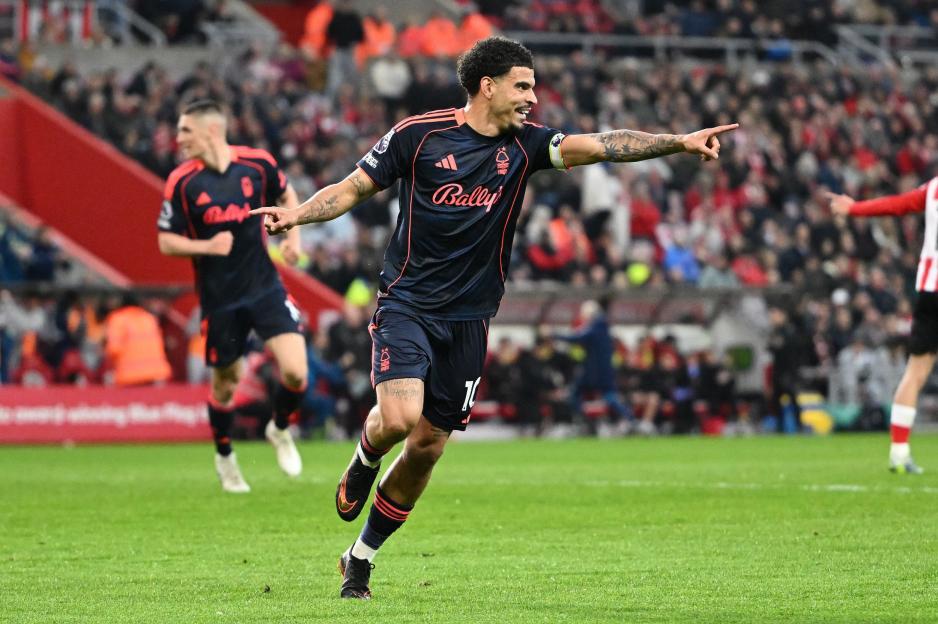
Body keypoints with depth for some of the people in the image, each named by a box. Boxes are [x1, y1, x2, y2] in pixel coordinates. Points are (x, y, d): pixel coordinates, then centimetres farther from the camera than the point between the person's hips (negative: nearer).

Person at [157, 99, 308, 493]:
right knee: (224, 381, 10)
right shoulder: (182, 182, -8)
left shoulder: (257, 163, -4)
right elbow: (166, 242, -2)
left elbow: (286, 194, 17)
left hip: (265, 287, 0)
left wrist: (292, 236, 3)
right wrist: (206, 246, -19)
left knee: (295, 373, -13)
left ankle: (280, 430, 19)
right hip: (219, 298, 0)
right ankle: (224, 457, 36)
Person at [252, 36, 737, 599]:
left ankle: (360, 560, 21)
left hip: (469, 320, 3)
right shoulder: (419, 134, -5)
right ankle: (363, 462, 14)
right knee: (400, 417, -24)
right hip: (407, 304, -3)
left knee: (427, 447, 4)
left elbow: (598, 146, -9)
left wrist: (680, 142, -21)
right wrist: (297, 214, -16)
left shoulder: (524, 143, 2)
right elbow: (353, 189, 2)